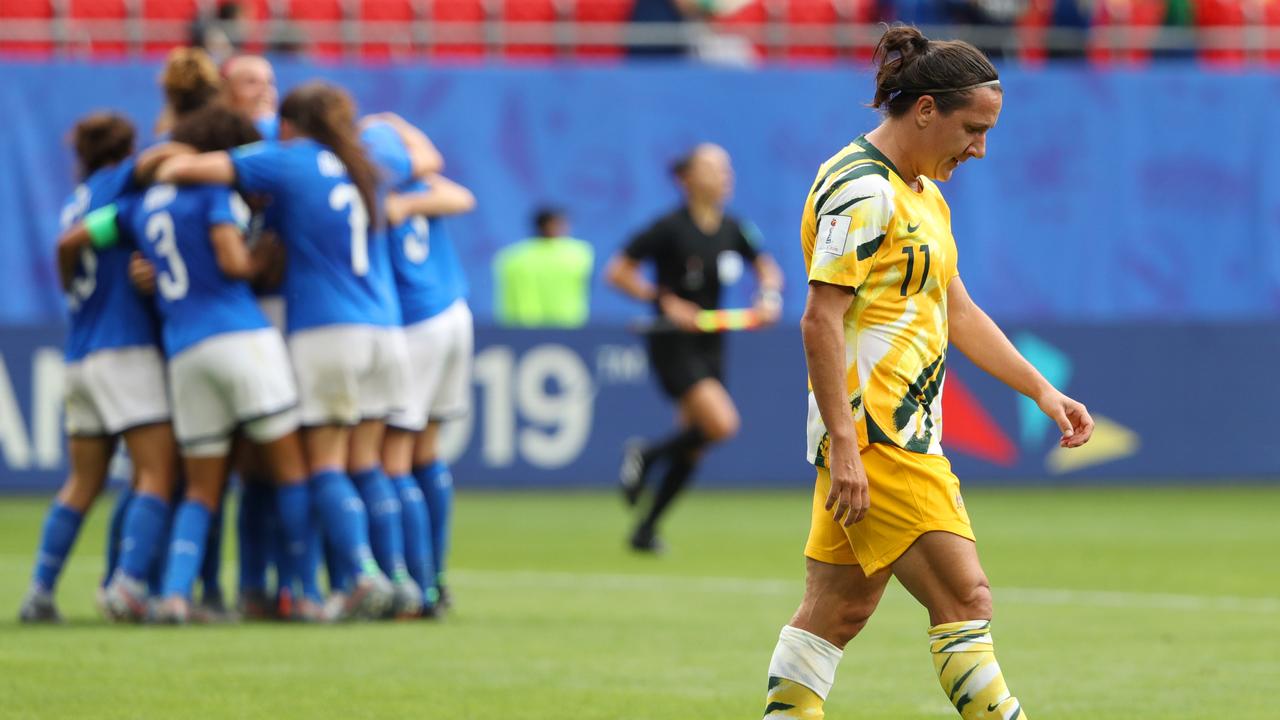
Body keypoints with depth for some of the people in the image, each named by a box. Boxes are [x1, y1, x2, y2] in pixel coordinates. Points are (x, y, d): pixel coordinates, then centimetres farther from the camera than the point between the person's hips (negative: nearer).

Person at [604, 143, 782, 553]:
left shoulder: (733, 229, 3)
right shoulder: (670, 228, -13)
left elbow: (767, 268, 19)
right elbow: (617, 272, -9)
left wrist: (769, 296, -2)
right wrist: (665, 300, -17)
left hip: (710, 346, 6)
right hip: (673, 345, -6)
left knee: (693, 448, 7)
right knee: (722, 424, -22)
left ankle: (646, 529, 20)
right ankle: (645, 456, 1)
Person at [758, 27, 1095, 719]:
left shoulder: (922, 193, 18)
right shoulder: (860, 189, -14)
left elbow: (957, 312, 26)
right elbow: (820, 319, -19)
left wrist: (1041, 390, 21)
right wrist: (845, 446, -23)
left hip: (905, 428, 10)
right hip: (873, 432, -10)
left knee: (840, 607, 10)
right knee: (964, 598, -11)